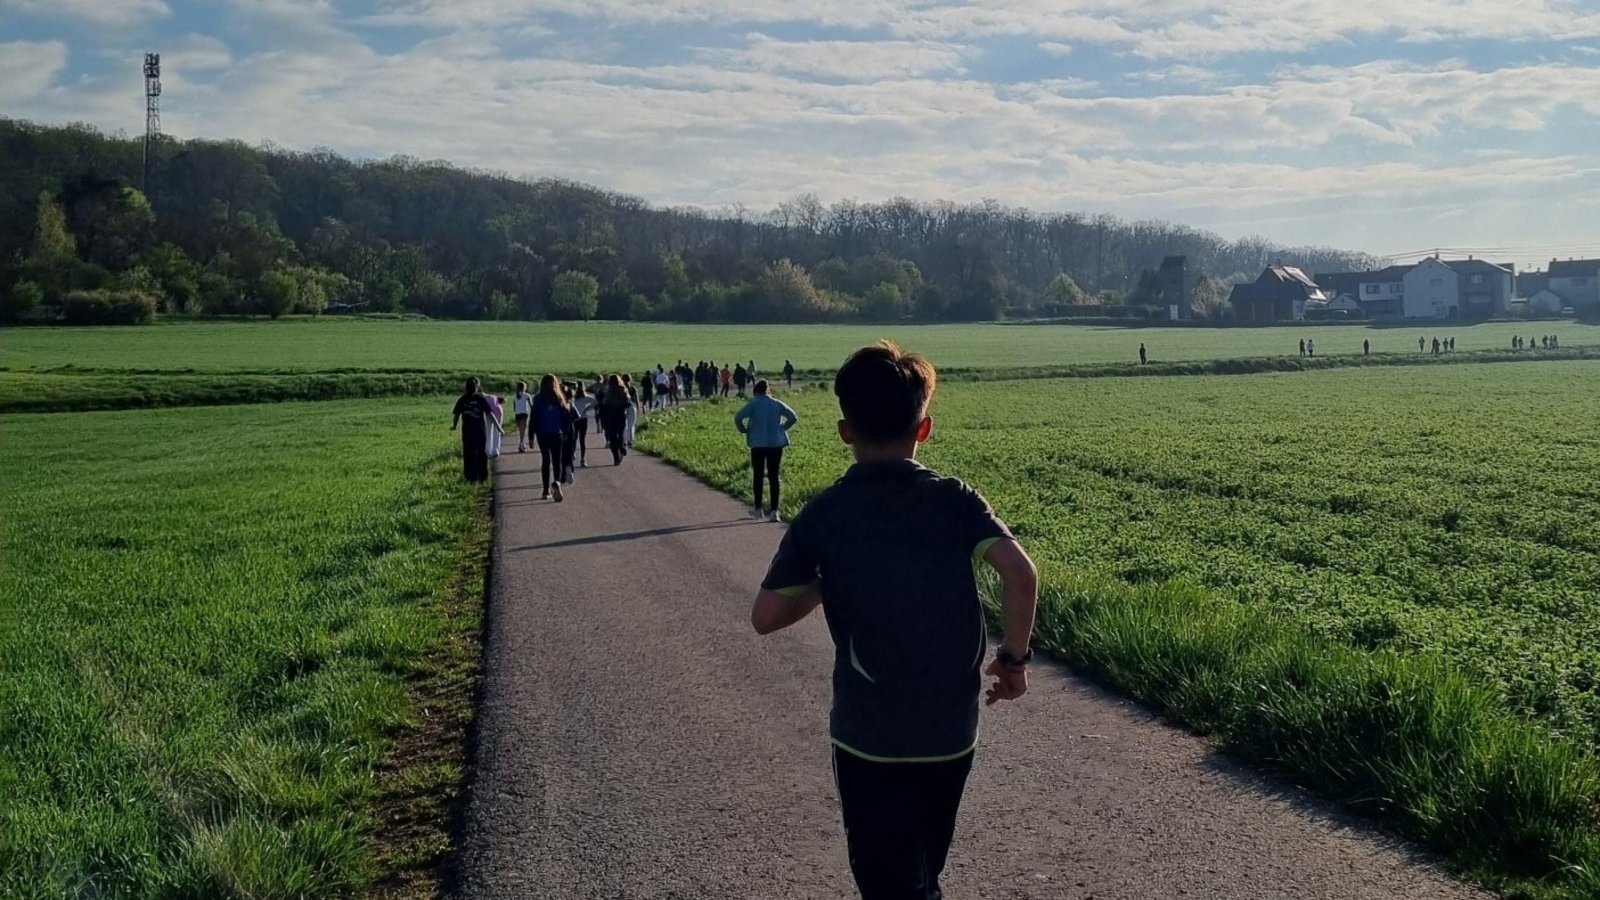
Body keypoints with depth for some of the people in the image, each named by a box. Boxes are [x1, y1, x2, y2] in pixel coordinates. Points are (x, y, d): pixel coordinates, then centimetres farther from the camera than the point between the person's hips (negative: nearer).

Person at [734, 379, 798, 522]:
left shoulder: (753, 404, -6)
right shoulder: (777, 403, 4)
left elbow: (738, 417, -16)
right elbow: (793, 417, 2)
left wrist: (744, 430, -1)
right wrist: (781, 428, 7)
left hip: (758, 444, -2)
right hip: (776, 444, 2)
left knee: (758, 475, 11)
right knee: (774, 476, 4)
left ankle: (757, 509, 16)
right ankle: (774, 510, 1)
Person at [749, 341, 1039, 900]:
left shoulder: (821, 517, -8)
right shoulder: (955, 500, -6)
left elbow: (765, 617, -8)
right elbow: (1020, 573, -19)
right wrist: (1015, 656, -4)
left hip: (869, 735, -3)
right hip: (952, 728, 3)